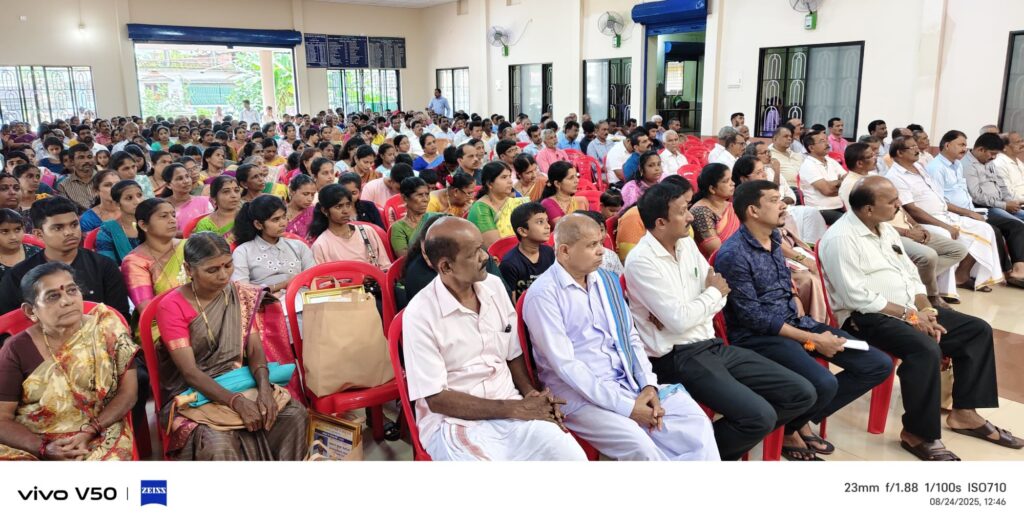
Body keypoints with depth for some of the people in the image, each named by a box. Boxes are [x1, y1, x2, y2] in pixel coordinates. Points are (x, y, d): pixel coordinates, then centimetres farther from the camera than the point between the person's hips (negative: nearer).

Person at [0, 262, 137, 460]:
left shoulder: (107, 328, 0)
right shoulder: (17, 349, 1)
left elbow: (128, 390, 0)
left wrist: (89, 433, -12)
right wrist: (43, 448, -17)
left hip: (99, 439, -1)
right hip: (31, 446, 1)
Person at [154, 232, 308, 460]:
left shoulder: (241, 295, 3)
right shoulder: (171, 307, -12)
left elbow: (255, 349, -1)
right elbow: (190, 372, -17)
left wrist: (264, 387, -21)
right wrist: (237, 402, -29)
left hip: (241, 384, 4)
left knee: (294, 414, -21)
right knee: (218, 444, -34)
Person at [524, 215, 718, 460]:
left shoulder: (606, 280, 10)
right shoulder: (543, 294, -12)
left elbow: (631, 337, 14)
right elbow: (565, 365, -19)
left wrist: (648, 384, -4)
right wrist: (626, 407, -20)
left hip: (629, 384, 7)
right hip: (580, 395, -6)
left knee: (695, 422, -10)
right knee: (638, 444, -30)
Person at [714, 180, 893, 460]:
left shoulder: (774, 237, 9)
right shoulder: (733, 254, -18)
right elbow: (752, 317, -19)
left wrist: (801, 315, 5)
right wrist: (813, 339, -15)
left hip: (795, 322, 9)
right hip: (757, 335, -9)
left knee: (879, 365, 1)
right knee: (823, 384, -32)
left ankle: (803, 420, 10)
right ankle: (786, 429, 3)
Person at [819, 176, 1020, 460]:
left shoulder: (886, 229, 13)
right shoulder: (840, 238, -17)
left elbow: (911, 275, 14)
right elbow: (858, 297, -22)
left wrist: (925, 311, -3)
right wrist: (909, 315, -17)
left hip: (909, 311, 10)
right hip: (866, 317, -10)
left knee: (978, 330, 4)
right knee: (926, 349, -32)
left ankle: (964, 412, 8)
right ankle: (917, 434, -17)